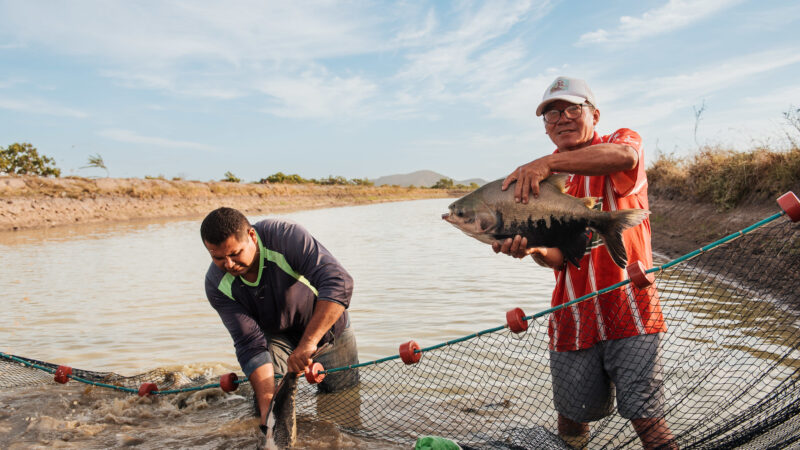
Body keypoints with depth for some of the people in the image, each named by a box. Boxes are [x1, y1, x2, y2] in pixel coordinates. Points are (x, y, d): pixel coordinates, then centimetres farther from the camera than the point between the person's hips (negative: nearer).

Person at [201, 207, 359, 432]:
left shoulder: (287, 237, -36)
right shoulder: (217, 284, -24)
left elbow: (338, 283, -45)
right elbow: (251, 343, -26)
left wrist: (307, 343, -51)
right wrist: (267, 403, -37)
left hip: (328, 327, -2)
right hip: (277, 335, 2)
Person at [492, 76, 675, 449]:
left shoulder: (623, 139, 3)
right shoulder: (544, 181, 10)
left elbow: (623, 156, -26)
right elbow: (559, 256, 0)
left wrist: (548, 162, -32)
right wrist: (534, 249, -22)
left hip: (630, 308, -3)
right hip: (574, 317, 3)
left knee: (644, 415, -3)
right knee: (573, 414, 12)